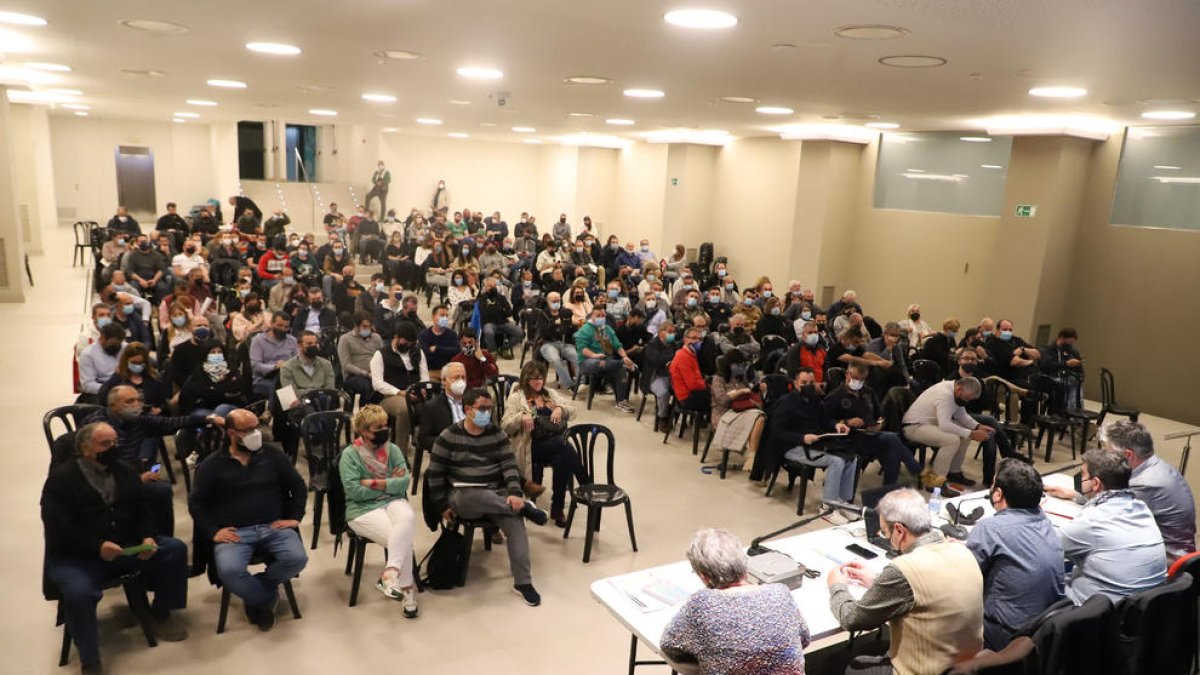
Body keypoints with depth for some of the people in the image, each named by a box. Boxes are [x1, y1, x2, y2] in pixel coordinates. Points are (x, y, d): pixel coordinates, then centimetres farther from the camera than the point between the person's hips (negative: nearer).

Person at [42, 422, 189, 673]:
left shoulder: (126, 473, 12)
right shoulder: (61, 478, -5)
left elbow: (141, 514, 11)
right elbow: (57, 526, -16)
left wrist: (147, 538, -12)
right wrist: (97, 547, -27)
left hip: (125, 548, 5)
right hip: (74, 557, -5)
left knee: (175, 548, -12)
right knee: (78, 593, -35)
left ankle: (160, 613, 8)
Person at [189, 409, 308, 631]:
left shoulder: (272, 456, 10)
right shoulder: (211, 466, 7)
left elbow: (298, 486, 15)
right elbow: (196, 503, 5)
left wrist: (295, 518, 4)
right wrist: (213, 532, -8)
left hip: (274, 527, 1)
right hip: (235, 532, -1)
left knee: (297, 558, -26)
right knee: (229, 571, -32)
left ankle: (257, 595, -1)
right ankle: (267, 598, -3)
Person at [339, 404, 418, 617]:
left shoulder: (393, 449, 8)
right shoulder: (350, 454, -5)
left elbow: (404, 482, -1)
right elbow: (353, 490, -14)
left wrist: (375, 483, -12)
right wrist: (389, 483, -8)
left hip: (393, 501, 4)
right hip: (363, 509, -4)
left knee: (406, 518, -34)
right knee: (404, 539, -27)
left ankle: (390, 573, -33)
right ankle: (406, 588, -16)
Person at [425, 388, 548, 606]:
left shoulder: (497, 434, 6)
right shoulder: (448, 437, -2)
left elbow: (509, 465, -1)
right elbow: (435, 473, 0)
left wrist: (514, 493, -18)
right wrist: (442, 506, -4)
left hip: (496, 495, 2)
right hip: (463, 497, -2)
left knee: (515, 522, -26)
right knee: (476, 496, -40)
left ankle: (522, 582, -15)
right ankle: (525, 507, -18)